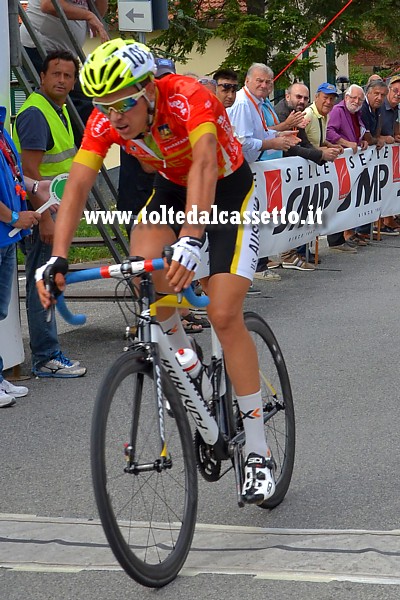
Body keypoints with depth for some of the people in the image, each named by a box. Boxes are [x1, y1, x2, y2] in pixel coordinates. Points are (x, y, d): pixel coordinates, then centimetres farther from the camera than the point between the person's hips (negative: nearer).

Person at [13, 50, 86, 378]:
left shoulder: (59, 110, 15)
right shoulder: (35, 113, -17)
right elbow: (31, 172, -22)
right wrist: (45, 219, -25)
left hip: (55, 209, 10)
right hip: (41, 211, -10)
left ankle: (49, 352, 21)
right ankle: (46, 359, -2)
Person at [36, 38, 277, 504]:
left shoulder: (189, 99, -34)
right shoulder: (104, 121, -19)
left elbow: (203, 165, -48)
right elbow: (77, 186, -25)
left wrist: (191, 240, -63)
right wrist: (57, 259, -38)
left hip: (228, 190, -4)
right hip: (171, 189, 4)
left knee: (224, 314, -16)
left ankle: (258, 452, -6)